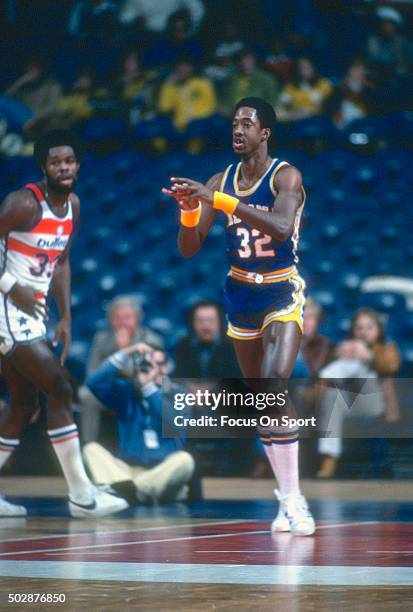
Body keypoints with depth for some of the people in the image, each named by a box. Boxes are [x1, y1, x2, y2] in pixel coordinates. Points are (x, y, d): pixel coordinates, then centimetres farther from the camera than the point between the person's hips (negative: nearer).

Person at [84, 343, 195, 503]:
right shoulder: (125, 391, 9)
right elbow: (95, 383, -9)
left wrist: (148, 385, -19)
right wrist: (125, 354, -13)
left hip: (164, 471, -2)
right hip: (128, 470, 2)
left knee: (184, 460, -31)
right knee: (91, 449, -19)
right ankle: (126, 487, -44)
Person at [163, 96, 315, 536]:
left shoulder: (285, 176, -13)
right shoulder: (221, 181, 2)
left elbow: (281, 228, -34)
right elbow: (188, 250, 2)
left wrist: (218, 199, -37)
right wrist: (190, 209, -20)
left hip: (282, 293, -6)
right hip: (241, 294, 6)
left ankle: (292, 500, -22)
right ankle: (288, 498, 21)